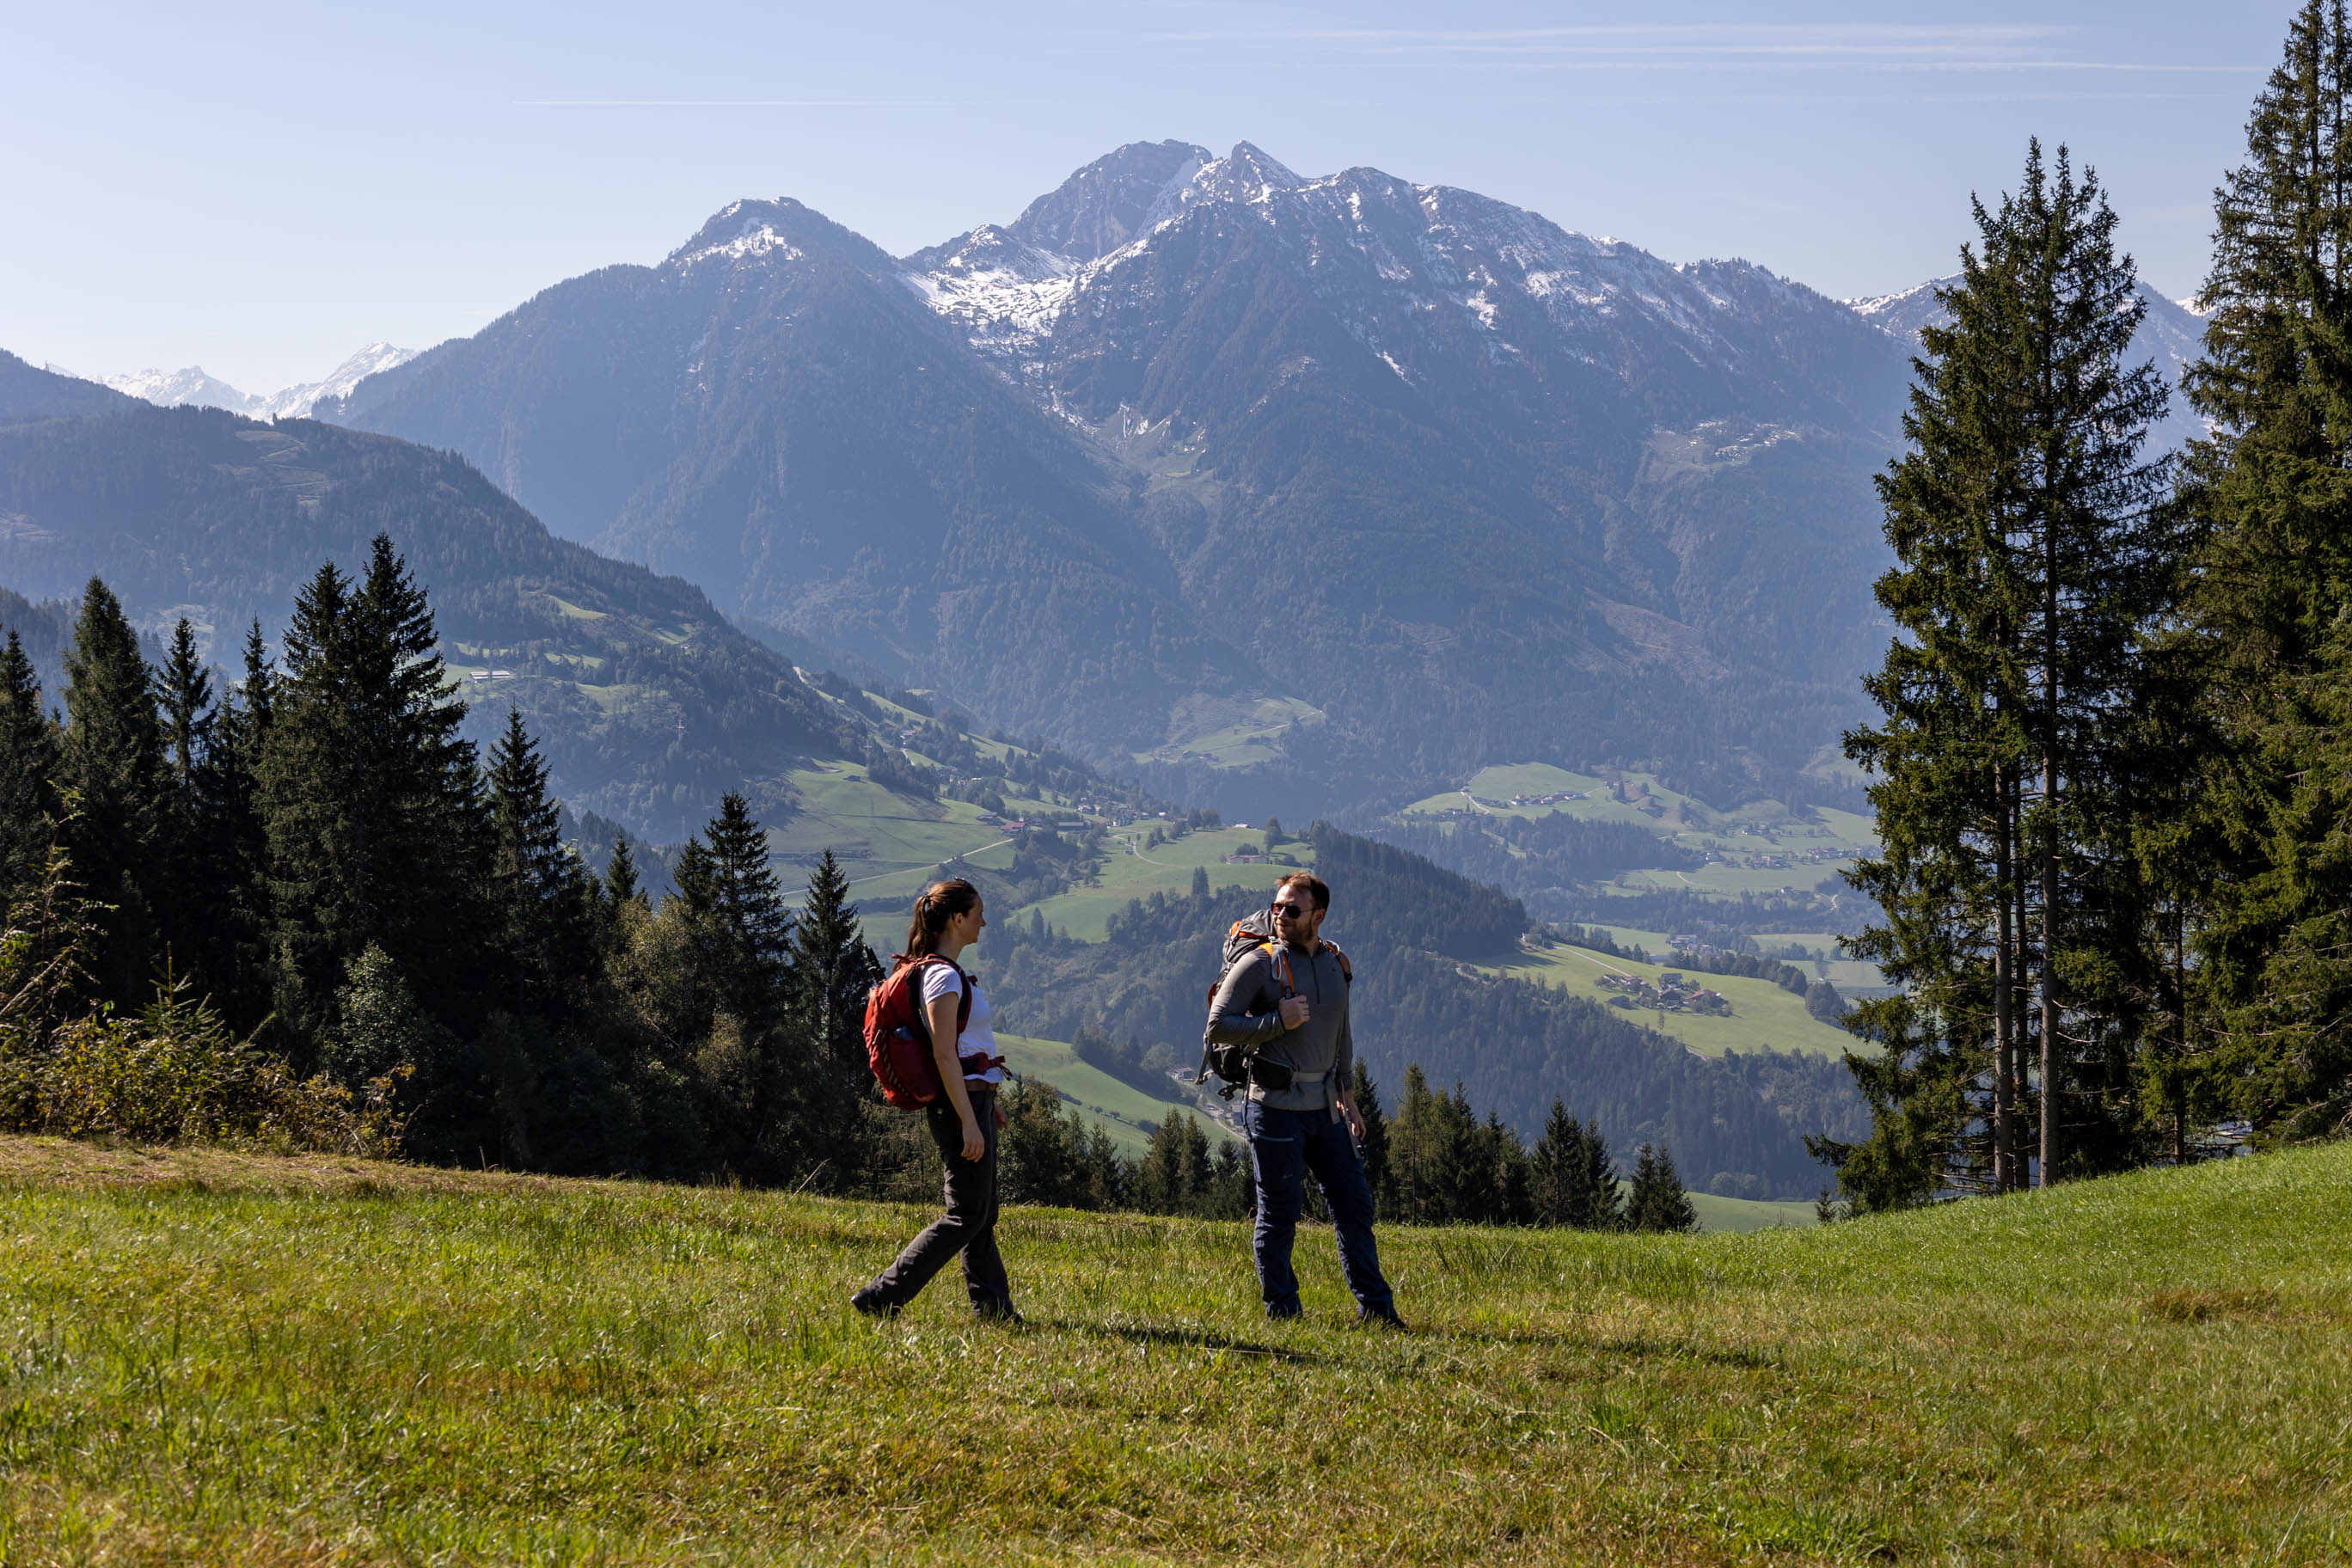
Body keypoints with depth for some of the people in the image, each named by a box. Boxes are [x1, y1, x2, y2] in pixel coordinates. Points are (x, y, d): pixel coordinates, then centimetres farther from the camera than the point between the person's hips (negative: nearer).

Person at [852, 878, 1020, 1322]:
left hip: (971, 1098, 10)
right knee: (967, 1215, -6)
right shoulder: (943, 976, -17)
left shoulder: (947, 972, 14)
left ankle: (993, 1307, 17)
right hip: (960, 1102, -10)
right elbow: (943, 1054, -21)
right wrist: (969, 1120, -23)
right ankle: (880, 1299, -7)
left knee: (982, 1213, 12)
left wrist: (986, 1103, 23)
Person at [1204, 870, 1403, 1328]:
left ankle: (1375, 1308, 17)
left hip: (1325, 1108, 6)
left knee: (1354, 1204, 8)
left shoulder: (1333, 963, 11)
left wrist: (1348, 1099, 22)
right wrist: (1278, 1021, -19)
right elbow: (1218, 1027, -10)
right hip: (1276, 1107, -6)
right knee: (1278, 1216, 0)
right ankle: (1282, 1315, 10)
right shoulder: (1259, 963, -7)